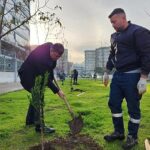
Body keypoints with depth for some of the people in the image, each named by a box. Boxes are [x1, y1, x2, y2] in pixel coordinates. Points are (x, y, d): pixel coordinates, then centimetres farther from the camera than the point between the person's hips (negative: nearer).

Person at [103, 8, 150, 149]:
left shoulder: (138, 31, -10)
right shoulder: (114, 36, 15)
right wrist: (106, 72, 23)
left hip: (132, 76, -8)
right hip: (118, 75, 8)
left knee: (133, 108, 2)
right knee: (114, 103, 10)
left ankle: (132, 136, 19)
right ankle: (119, 132, 26)